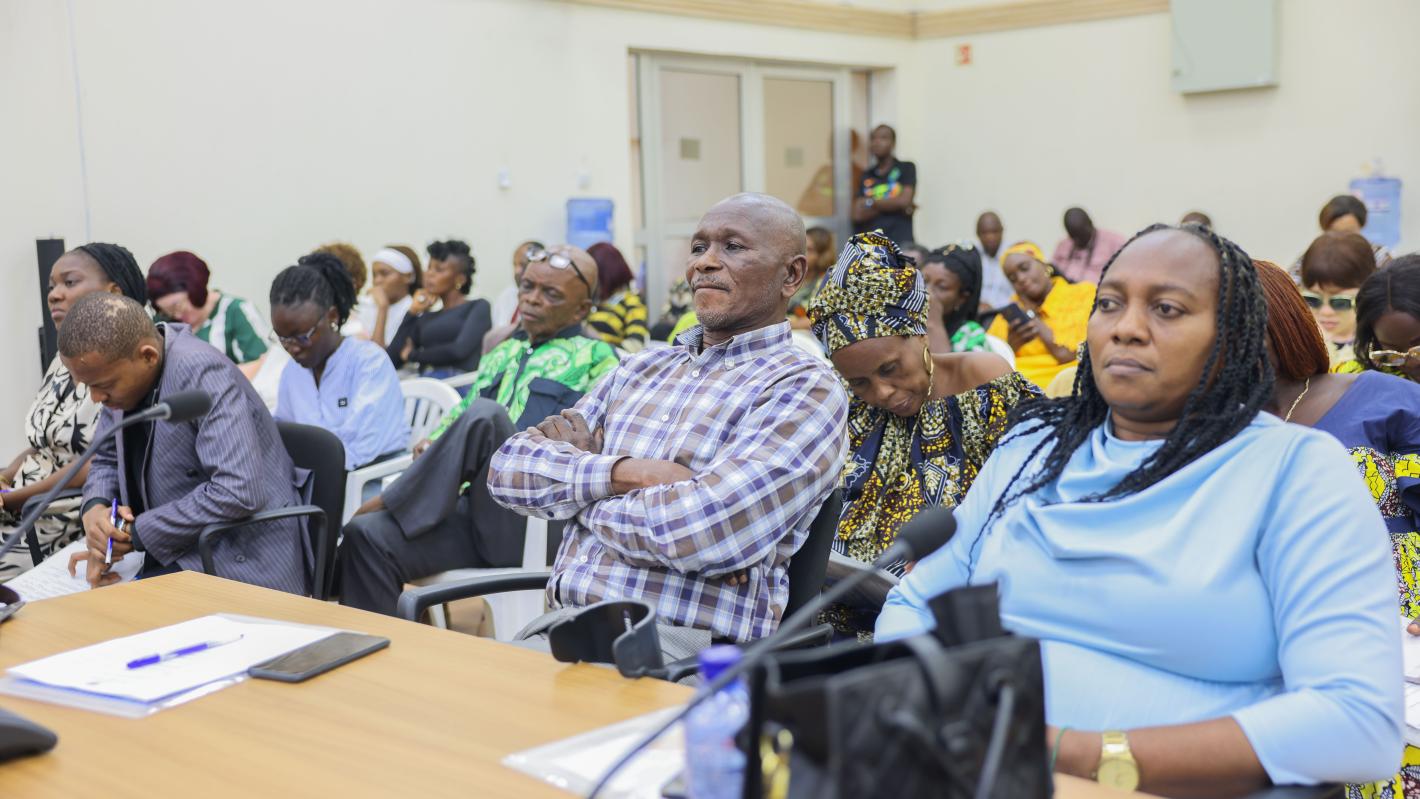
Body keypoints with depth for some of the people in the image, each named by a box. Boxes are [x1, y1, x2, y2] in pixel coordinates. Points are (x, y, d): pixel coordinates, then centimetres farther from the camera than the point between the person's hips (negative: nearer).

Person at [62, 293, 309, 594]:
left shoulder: (201, 372, -22)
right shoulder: (121, 371, 3)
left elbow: (238, 492, -29)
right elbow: (106, 457, 17)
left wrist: (136, 533, -20)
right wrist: (95, 507, -6)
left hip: (241, 569, -8)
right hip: (170, 557, 8)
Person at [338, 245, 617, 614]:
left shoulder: (594, 360, 7)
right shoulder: (501, 356, 26)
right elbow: (458, 418, 30)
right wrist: (435, 447, 4)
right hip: (470, 508, 6)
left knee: (485, 415, -30)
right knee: (366, 535, -22)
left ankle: (390, 503, -18)